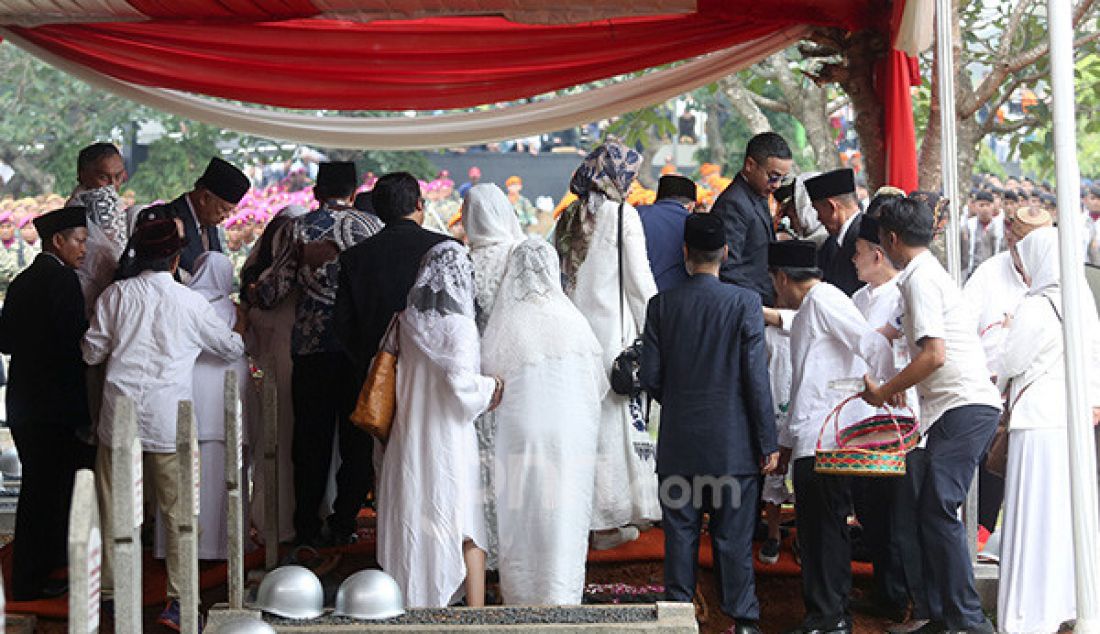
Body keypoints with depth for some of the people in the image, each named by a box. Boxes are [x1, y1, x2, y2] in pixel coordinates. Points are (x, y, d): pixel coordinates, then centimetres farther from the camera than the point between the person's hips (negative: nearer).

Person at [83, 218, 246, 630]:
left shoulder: (117, 294, 2)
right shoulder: (190, 302, -2)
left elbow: (92, 352, 9)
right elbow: (231, 348, 12)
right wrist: (242, 325, 33)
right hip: (169, 418, -2)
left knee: (114, 504, 12)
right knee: (178, 507, 4)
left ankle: (109, 592, 21)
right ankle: (178, 600, 2)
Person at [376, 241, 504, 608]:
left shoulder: (406, 322, 2)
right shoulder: (459, 326, -14)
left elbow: (390, 377, 9)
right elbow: (460, 381, -22)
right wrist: (491, 388, -6)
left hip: (408, 438, 5)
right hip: (449, 439, -5)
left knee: (412, 521, 15)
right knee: (466, 527, 2)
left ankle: (414, 603, 24)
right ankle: (476, 611, 1)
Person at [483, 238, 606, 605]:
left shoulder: (502, 324, -8)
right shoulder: (572, 320, -4)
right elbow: (598, 386, 5)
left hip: (520, 434, -1)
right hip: (571, 435, 1)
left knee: (520, 514, 11)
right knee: (564, 517, 9)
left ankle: (521, 596, 19)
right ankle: (561, 597, 14)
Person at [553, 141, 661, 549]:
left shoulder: (567, 218, 10)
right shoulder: (623, 216, -7)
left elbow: (558, 278, 13)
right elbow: (640, 283, -7)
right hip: (612, 331, -6)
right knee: (614, 415, 0)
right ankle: (608, 521, 2)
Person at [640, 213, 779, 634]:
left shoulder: (662, 305, -2)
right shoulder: (744, 303, -7)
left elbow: (650, 377, -1)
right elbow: (756, 377, -8)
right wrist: (768, 442, -2)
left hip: (679, 444, 1)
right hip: (734, 444, -1)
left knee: (680, 535, 8)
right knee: (734, 537, 5)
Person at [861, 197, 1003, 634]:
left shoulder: (920, 278, -9)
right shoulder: (931, 273, 21)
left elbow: (935, 354, -19)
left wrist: (885, 392, -10)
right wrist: (898, 388, 27)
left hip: (963, 408, -10)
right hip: (966, 407, 10)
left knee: (939, 510, -12)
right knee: (930, 511, 9)